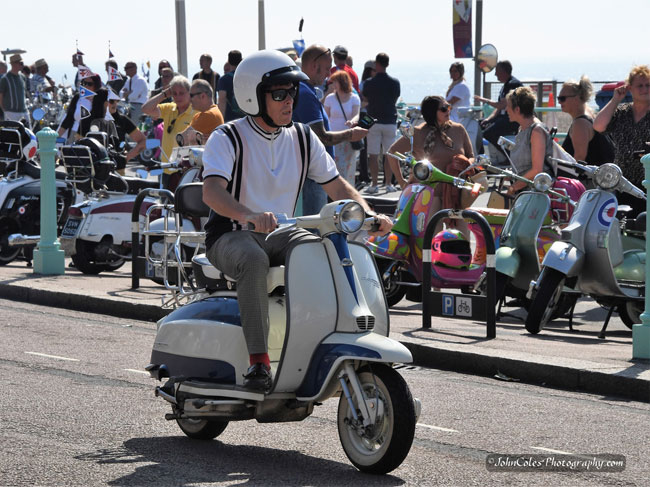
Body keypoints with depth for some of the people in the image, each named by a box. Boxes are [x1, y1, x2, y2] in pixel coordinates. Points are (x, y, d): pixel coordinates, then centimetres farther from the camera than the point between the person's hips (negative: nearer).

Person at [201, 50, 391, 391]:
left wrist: (369, 216, -12)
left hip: (281, 234, 5)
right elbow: (211, 190, -27)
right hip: (232, 235, -5)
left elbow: (337, 186, 9)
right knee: (254, 260, -39)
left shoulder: (303, 138, 8)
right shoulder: (227, 139, -10)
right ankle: (258, 360, -37)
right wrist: (249, 216, -48)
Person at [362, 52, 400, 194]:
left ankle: (374, 184, 1)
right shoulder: (395, 82, -2)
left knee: (373, 155, 3)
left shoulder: (369, 83, -8)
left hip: (374, 121, -2)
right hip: (390, 120, 2)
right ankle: (389, 183, 10)